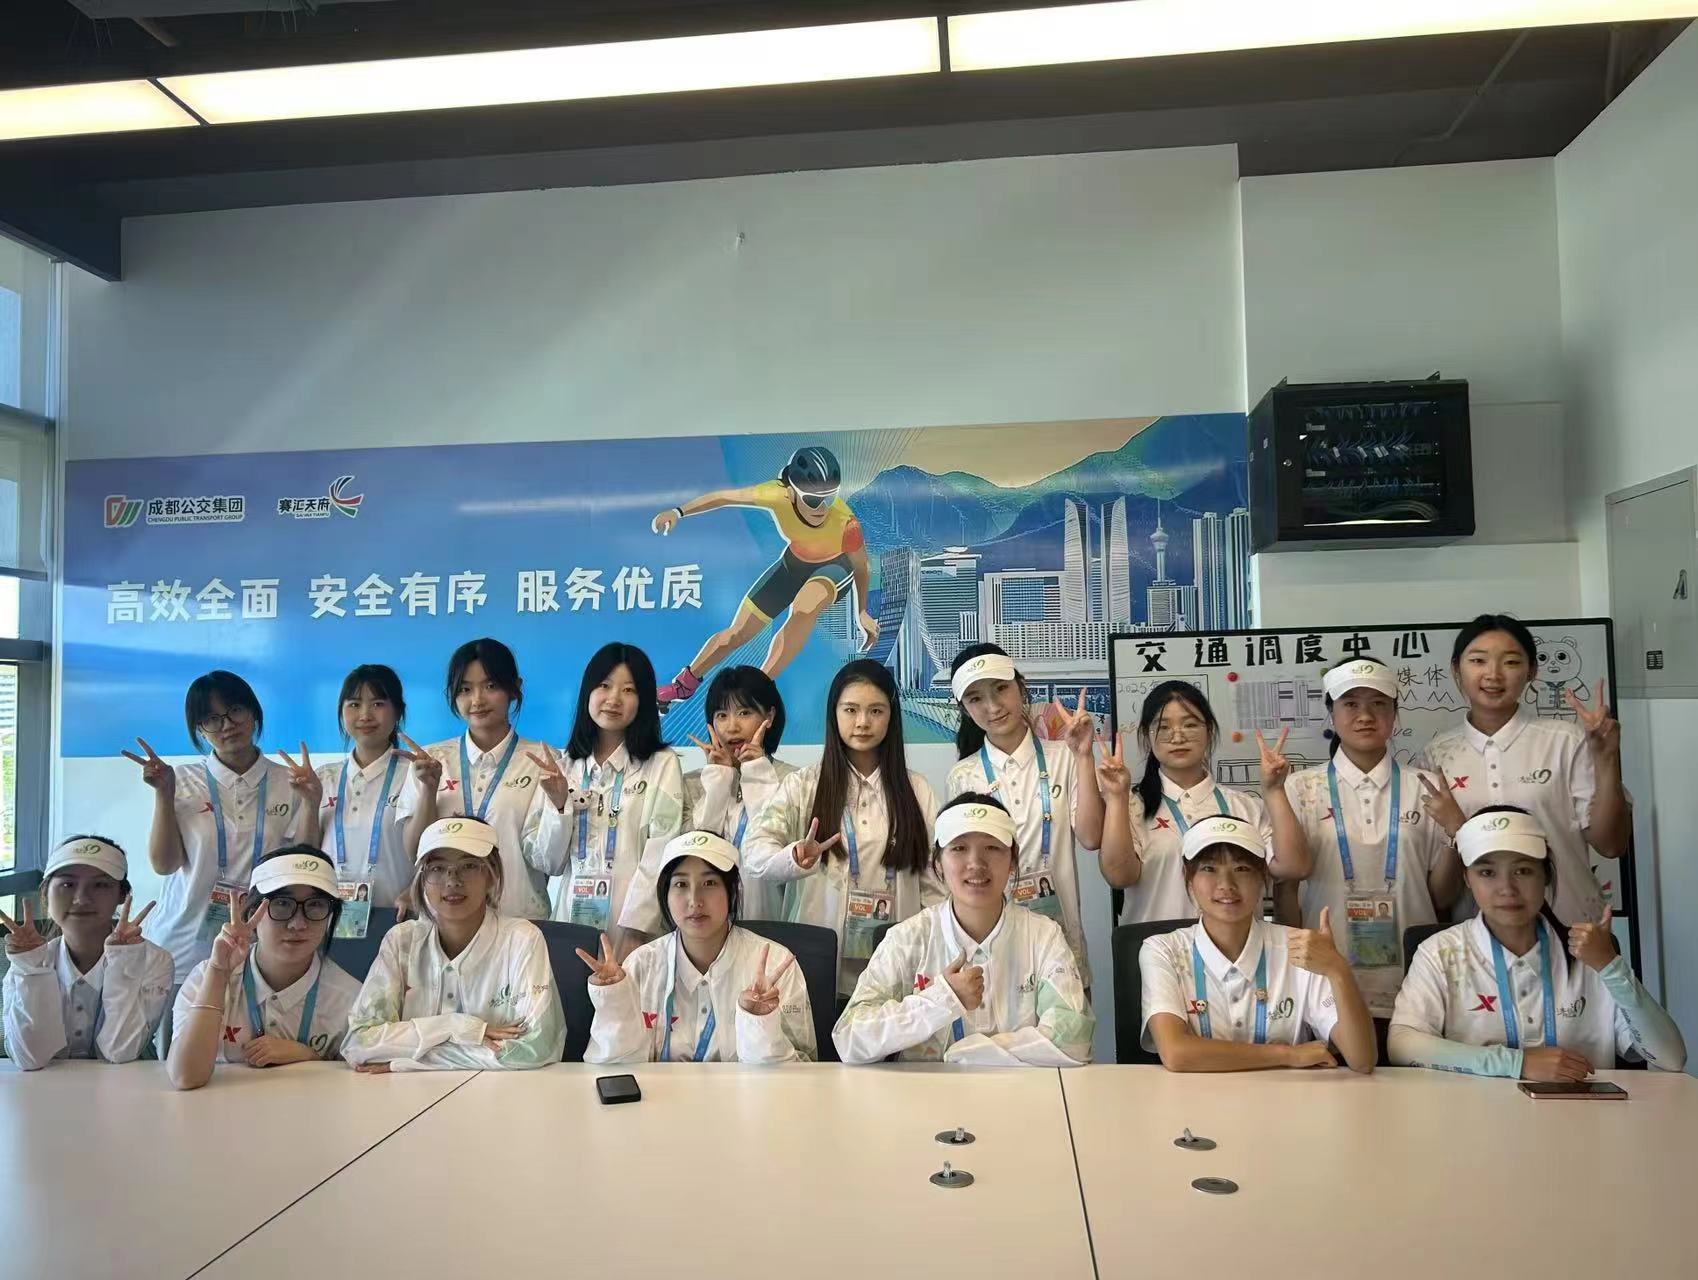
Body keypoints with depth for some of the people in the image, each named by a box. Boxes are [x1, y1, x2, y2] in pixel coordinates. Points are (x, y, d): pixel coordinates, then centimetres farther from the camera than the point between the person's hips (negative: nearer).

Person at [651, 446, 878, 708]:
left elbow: (862, 567, -19)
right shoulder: (778, 495, -35)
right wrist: (678, 512, -21)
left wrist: (862, 612, -11)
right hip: (794, 560, 3)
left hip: (835, 565, -3)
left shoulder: (846, 523, -39)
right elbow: (725, 497, -19)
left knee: (803, 610, -38)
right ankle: (683, 683, 31)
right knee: (738, 633, 8)